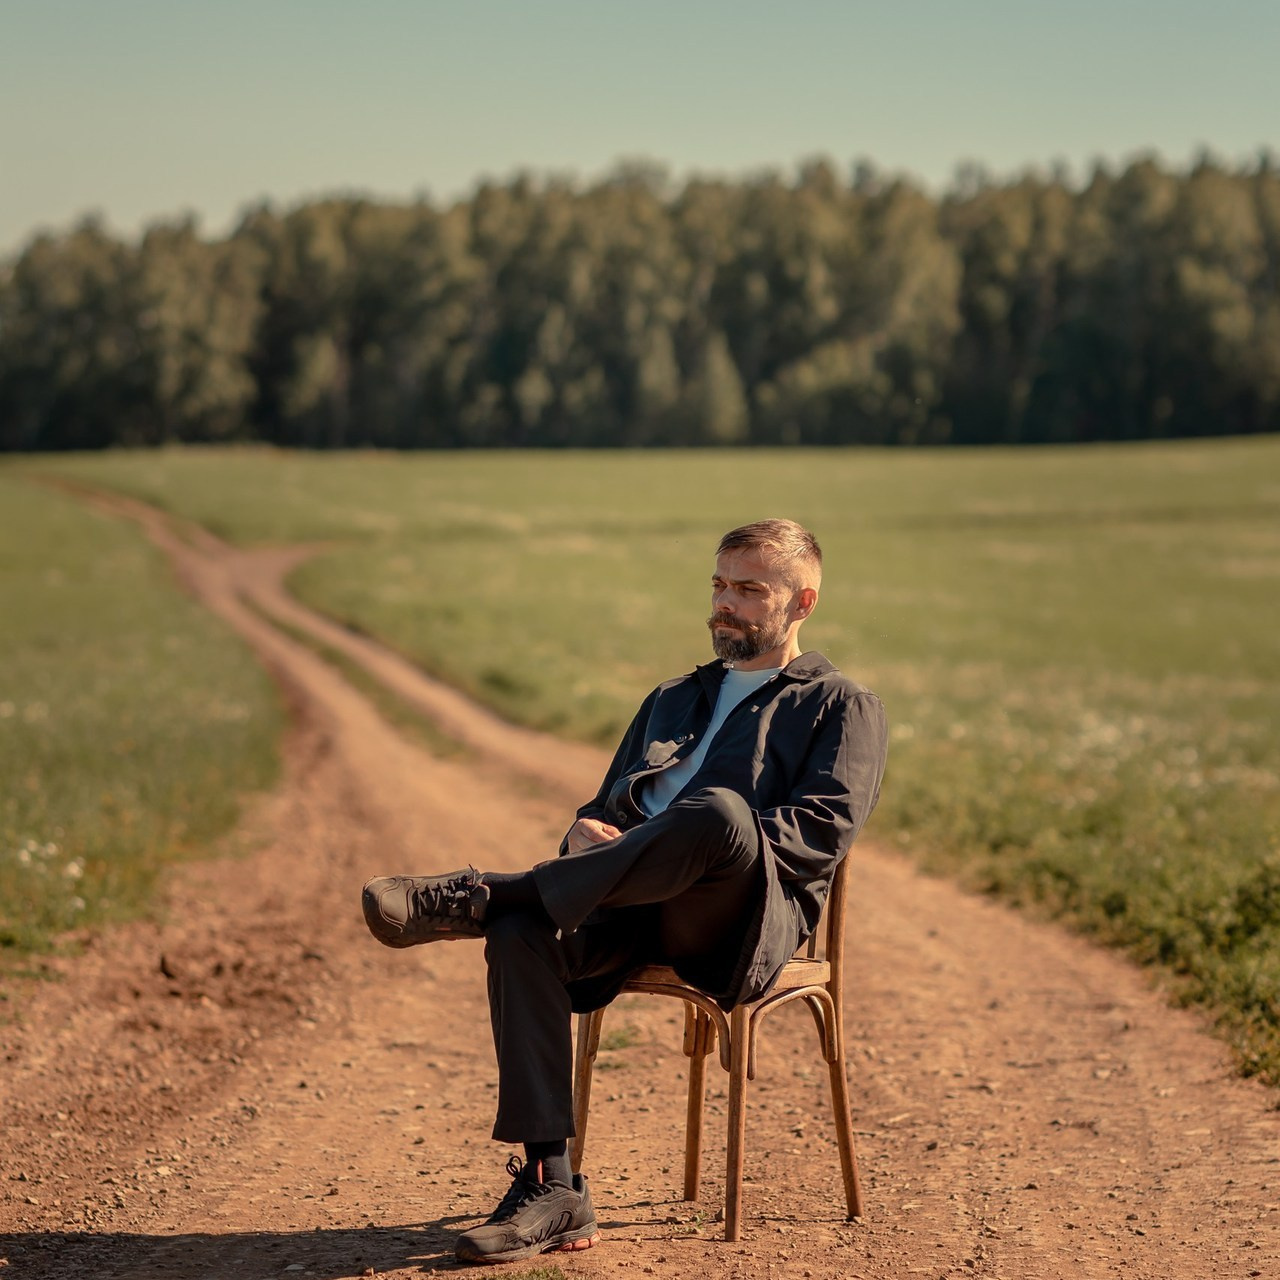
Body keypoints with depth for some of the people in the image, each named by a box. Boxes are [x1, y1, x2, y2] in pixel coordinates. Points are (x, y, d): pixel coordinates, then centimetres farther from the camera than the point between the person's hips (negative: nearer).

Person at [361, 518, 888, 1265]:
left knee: (720, 811, -40)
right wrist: (587, 833, 1)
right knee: (522, 936, -29)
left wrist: (713, 841, -16)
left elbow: (824, 832, -2)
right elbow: (606, 806, 27)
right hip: (635, 910, 5)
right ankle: (552, 1190, -28)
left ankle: (474, 897, -36)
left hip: (749, 916, -5)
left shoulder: (844, 707, 16)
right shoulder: (673, 700, 34)